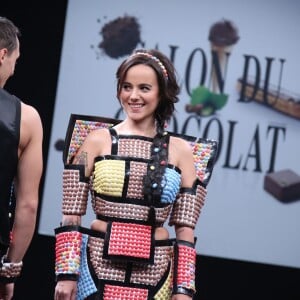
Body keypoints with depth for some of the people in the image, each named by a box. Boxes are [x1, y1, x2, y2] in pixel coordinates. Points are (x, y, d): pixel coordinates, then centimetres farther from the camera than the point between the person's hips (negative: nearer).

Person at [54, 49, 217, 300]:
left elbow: (185, 229, 4)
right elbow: (71, 217, 1)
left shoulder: (180, 151, 5)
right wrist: (66, 274, -6)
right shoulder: (98, 141, 3)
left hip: (154, 273, 1)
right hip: (98, 267, -1)